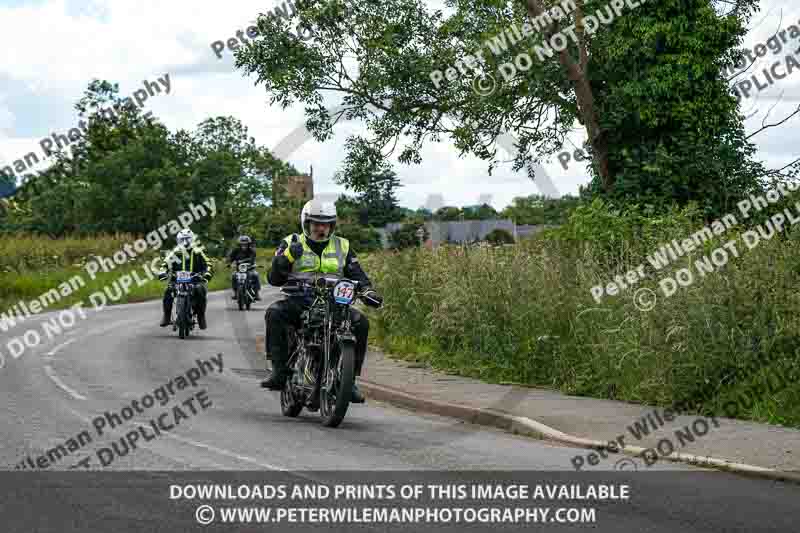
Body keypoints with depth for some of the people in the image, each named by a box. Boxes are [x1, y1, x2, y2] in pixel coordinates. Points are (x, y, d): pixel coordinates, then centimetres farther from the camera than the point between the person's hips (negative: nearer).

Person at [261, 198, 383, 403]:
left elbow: (357, 275, 14)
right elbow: (274, 279, 2)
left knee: (360, 323, -23)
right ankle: (280, 370, -29)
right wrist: (286, 257, -16)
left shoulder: (342, 246, 16)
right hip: (298, 302, -1)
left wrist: (368, 291, -8)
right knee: (274, 313, -31)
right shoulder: (291, 244, 9)